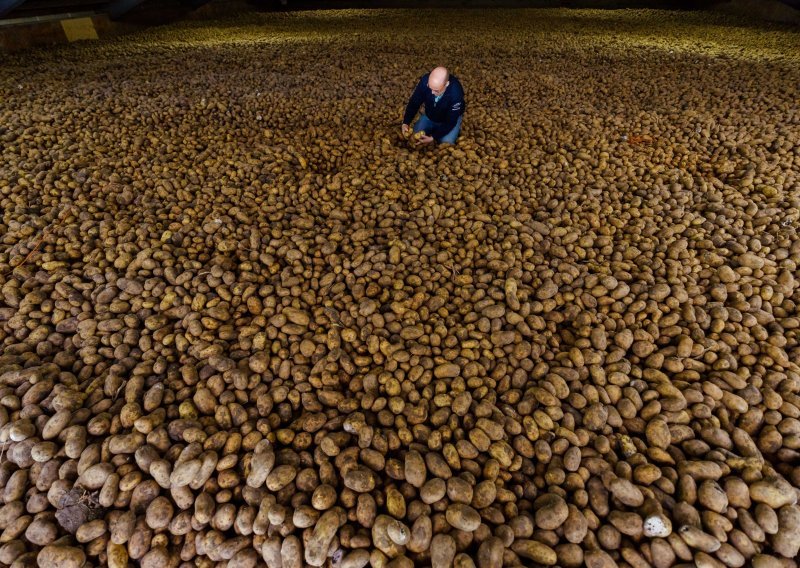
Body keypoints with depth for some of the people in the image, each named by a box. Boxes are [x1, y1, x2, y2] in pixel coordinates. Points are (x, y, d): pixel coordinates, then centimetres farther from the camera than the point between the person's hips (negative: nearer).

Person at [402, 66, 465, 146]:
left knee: (446, 143, -19)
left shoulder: (456, 93, -38)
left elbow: (451, 121, -29)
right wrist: (406, 123, -30)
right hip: (429, 116, 3)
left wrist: (433, 137, -36)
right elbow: (414, 103, -16)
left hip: (449, 119, -3)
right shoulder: (425, 80, -30)